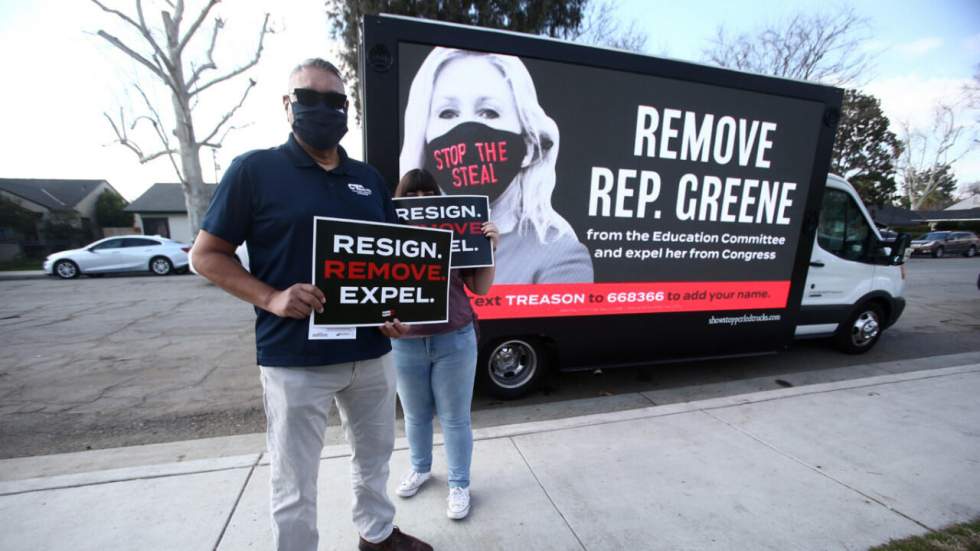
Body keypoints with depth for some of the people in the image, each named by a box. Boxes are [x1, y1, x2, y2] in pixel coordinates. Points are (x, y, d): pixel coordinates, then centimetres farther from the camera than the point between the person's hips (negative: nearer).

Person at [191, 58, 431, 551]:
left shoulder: (368, 179, 9)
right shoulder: (255, 169, -4)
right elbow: (207, 255, -1)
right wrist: (271, 298, -18)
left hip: (371, 352, 5)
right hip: (294, 358, -4)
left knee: (374, 457, 24)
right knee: (294, 485, 12)